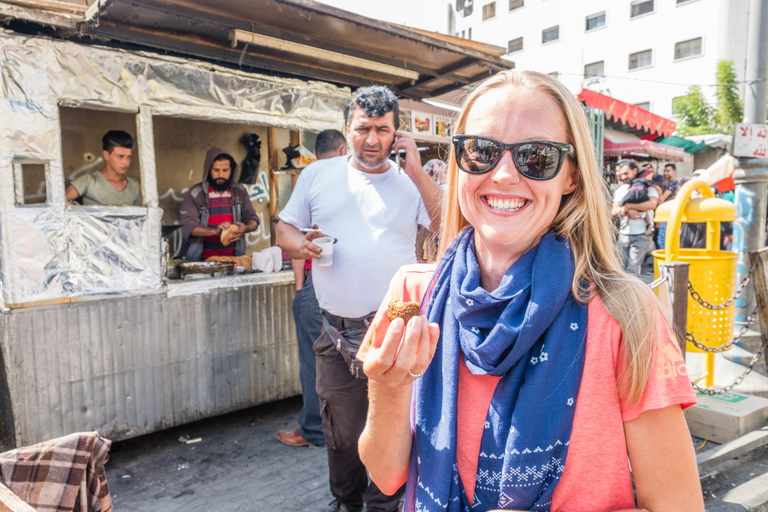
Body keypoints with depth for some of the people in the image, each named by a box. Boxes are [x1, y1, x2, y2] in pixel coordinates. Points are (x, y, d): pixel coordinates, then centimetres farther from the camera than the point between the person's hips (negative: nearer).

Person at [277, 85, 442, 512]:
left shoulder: (411, 182, 4)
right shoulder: (317, 175, 9)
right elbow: (285, 228, 12)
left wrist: (416, 171, -13)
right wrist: (300, 244, -11)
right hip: (338, 333, 2)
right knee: (341, 431, 13)